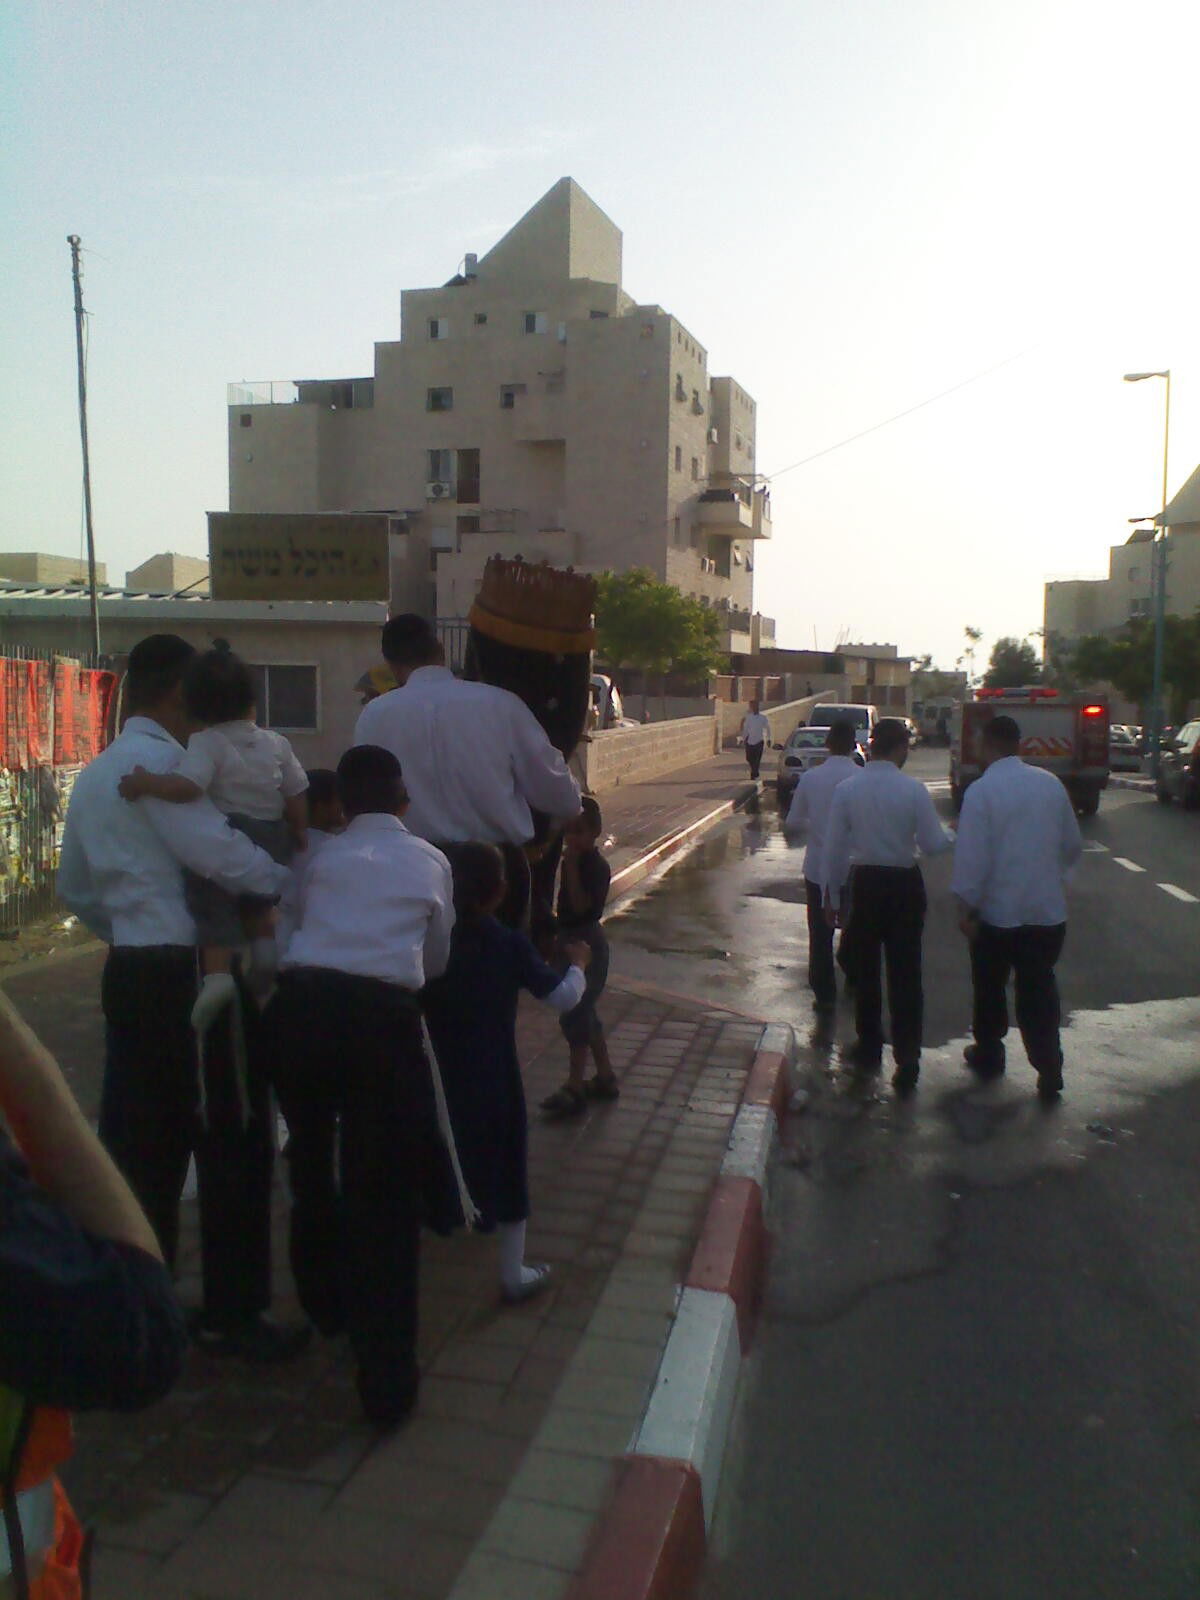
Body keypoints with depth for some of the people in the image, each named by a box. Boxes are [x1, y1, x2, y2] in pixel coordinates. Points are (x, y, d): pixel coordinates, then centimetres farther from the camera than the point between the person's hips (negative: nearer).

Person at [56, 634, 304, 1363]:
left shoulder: (96, 774, 17)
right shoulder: (162, 761, -13)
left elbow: (76, 889, 23)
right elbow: (227, 857, -24)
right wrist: (297, 880, -11)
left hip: (131, 974, 9)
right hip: (190, 976, -9)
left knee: (140, 1146, 15)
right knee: (232, 1143, 2)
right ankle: (233, 1314, 11)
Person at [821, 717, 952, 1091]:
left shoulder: (846, 790, -8)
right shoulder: (913, 790, -14)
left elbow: (834, 847, -4)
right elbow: (933, 845, -10)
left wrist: (832, 896, 5)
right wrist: (949, 834, 13)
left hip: (864, 884, 2)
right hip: (904, 885, -2)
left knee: (866, 970, 17)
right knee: (905, 975, 5)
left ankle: (869, 1049, 30)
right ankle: (907, 1061, 4)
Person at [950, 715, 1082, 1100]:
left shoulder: (982, 790, -14)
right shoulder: (1051, 784, 0)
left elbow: (972, 854, -17)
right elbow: (1072, 845, 10)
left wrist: (965, 906, -9)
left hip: (997, 910, -3)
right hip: (1048, 910, 3)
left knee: (990, 988, 16)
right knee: (1040, 992, 10)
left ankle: (988, 1055, 32)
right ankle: (1049, 1073, 7)